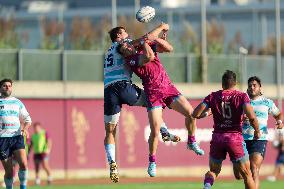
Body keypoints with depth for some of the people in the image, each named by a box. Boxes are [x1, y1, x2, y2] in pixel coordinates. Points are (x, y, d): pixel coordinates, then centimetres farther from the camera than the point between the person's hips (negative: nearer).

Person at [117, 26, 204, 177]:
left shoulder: (148, 46, 8)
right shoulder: (131, 61, -10)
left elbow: (168, 48, 1)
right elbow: (149, 57, -27)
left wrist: (156, 39, -11)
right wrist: (144, 42, -13)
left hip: (168, 87, 5)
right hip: (153, 94, -5)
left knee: (190, 113, -7)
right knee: (155, 130, -10)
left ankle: (192, 142, 15)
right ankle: (152, 162, 7)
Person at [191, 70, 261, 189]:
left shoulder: (213, 96, 3)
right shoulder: (241, 96, -3)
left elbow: (195, 114, -2)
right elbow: (251, 117, -16)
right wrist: (257, 130, 1)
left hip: (217, 138, 2)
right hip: (235, 138, -2)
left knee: (213, 171, 18)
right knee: (246, 174, 9)